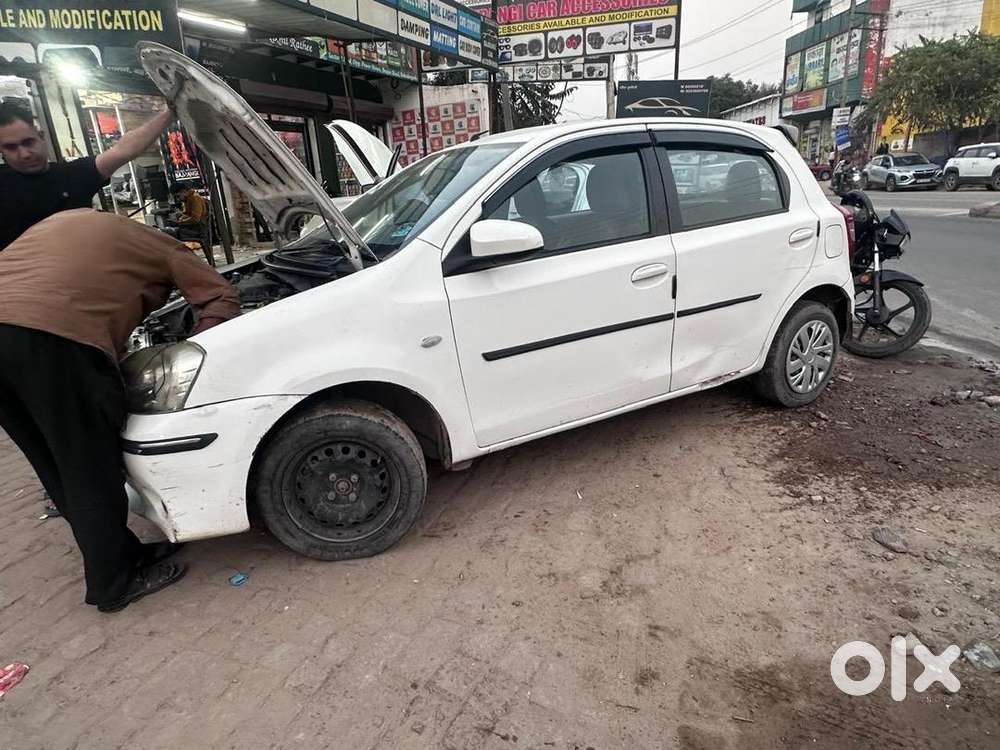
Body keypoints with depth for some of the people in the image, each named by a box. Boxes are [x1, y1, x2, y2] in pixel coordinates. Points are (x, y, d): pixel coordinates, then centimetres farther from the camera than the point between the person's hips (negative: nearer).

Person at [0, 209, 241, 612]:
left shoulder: (68, 220, 37)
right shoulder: (160, 248, 20)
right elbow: (222, 297, 14)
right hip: (54, 338, -7)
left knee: (64, 470, 17)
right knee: (92, 472, 7)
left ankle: (123, 555, 31)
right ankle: (114, 583, 22)